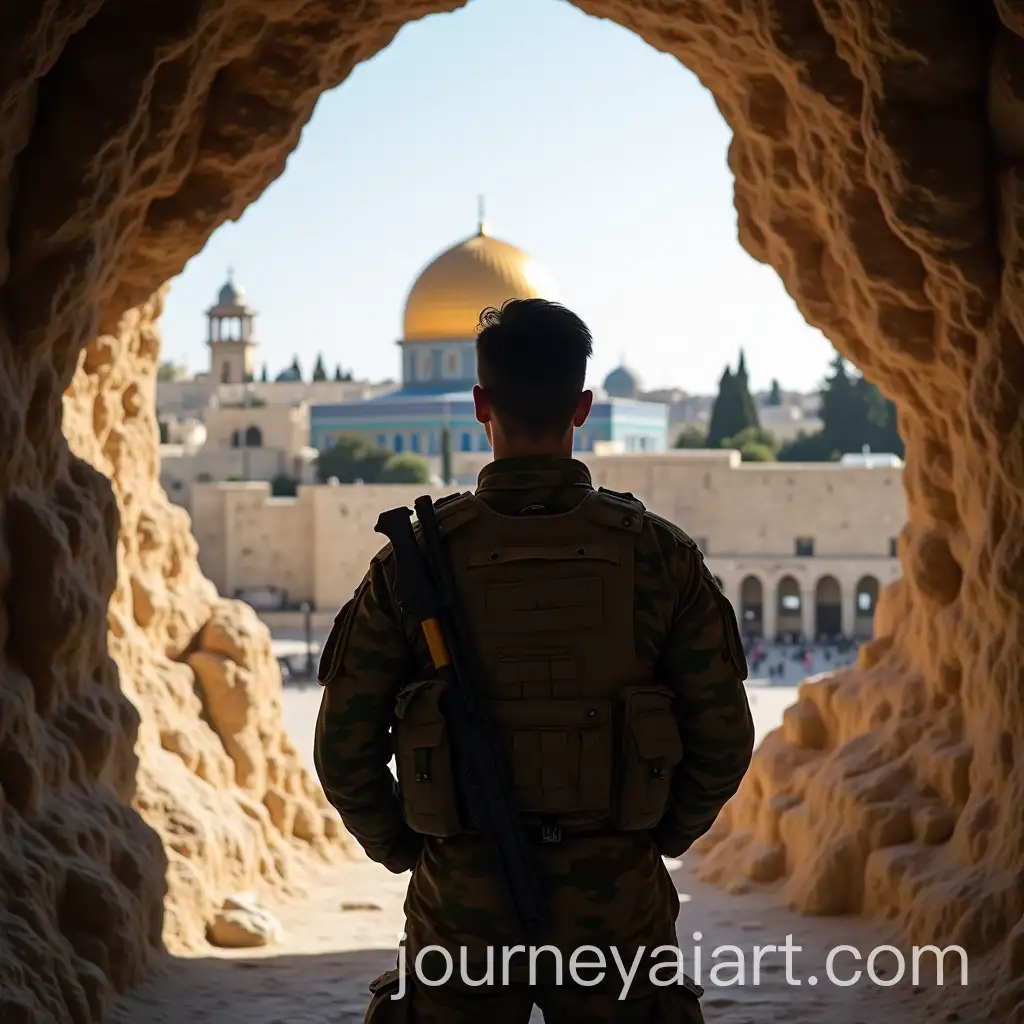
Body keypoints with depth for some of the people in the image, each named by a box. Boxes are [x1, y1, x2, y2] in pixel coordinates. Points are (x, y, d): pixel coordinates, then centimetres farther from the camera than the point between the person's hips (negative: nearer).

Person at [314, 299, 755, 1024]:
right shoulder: (658, 553, -5)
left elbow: (345, 747, -3)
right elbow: (723, 738, -2)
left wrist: (406, 851, 11)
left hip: (463, 904, 0)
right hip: (614, 908, 0)